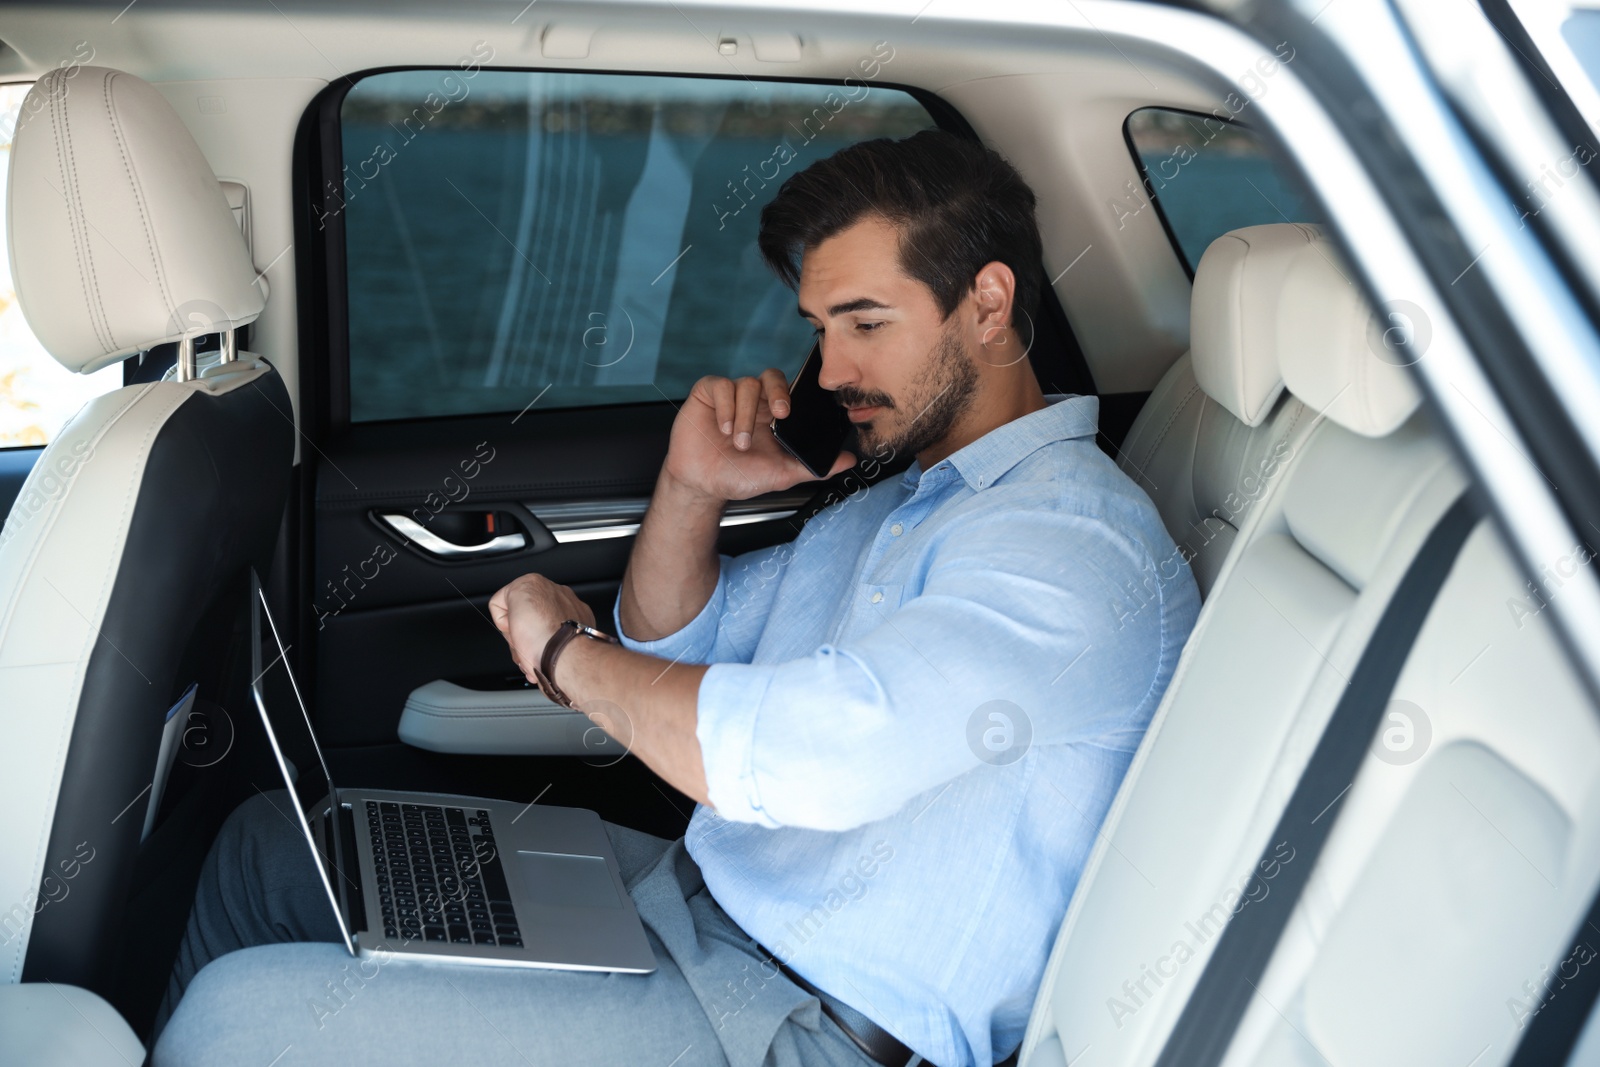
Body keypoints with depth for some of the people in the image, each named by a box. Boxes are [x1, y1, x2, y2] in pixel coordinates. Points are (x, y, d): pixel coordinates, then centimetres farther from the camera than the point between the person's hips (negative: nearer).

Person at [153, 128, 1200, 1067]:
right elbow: (675, 641, 19)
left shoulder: (1073, 541, -20)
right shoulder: (900, 502, 13)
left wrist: (562, 648, -15)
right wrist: (691, 489, -1)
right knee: (268, 841, 12)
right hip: (688, 891, 9)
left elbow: (800, 757, -32)